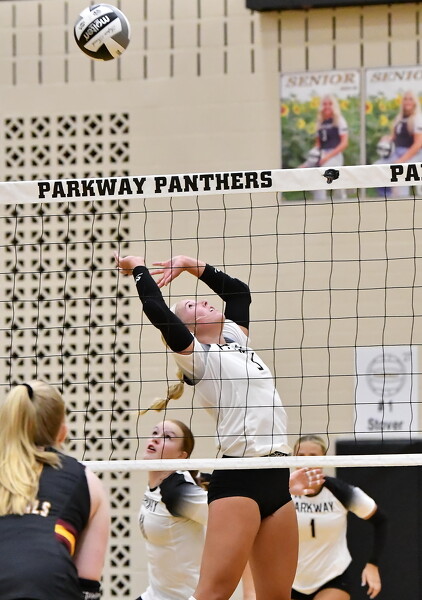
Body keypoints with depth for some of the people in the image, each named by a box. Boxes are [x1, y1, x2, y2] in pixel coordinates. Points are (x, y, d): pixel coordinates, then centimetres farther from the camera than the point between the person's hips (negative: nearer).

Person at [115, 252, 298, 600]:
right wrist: (138, 268, 2)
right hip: (238, 479, -7)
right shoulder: (196, 355, 0)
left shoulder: (235, 340, 20)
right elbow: (158, 312, -12)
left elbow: (240, 291, 33)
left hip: (277, 480, 7)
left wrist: (191, 265, 26)